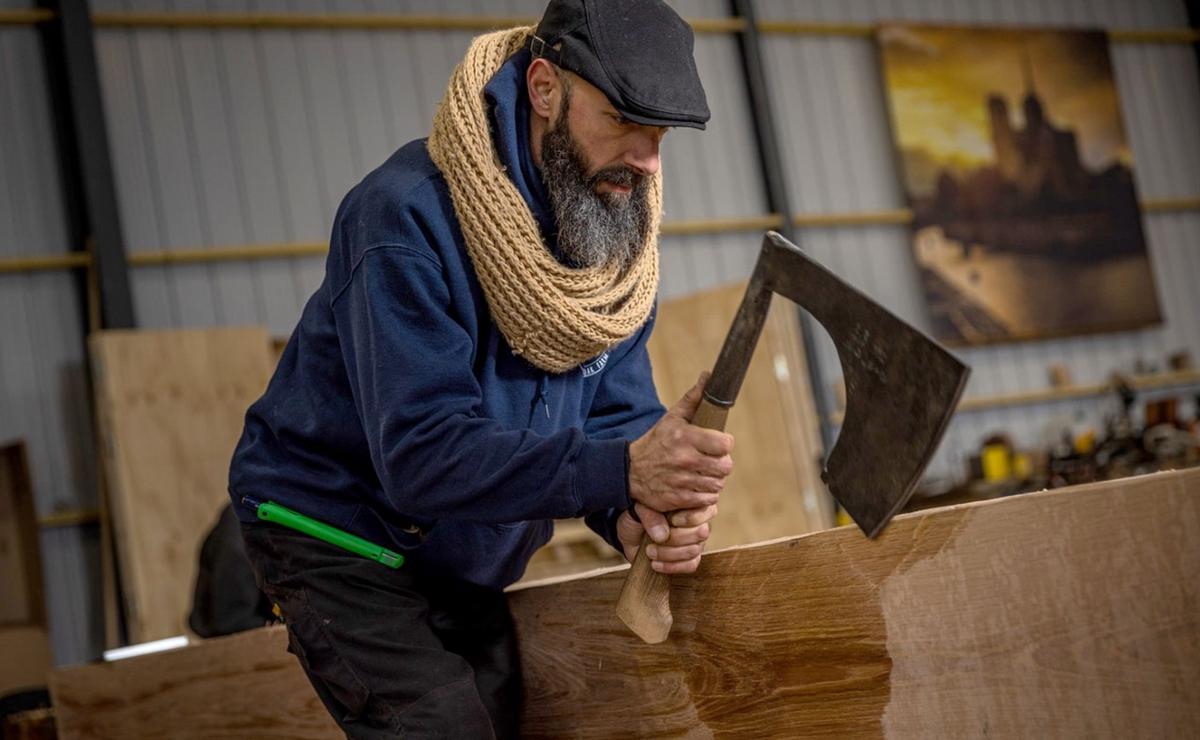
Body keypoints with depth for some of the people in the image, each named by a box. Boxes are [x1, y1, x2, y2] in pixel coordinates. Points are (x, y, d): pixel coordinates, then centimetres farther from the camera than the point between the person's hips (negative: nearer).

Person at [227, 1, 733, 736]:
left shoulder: (615, 225, -5)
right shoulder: (408, 216, -27)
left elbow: (616, 414, -7)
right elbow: (422, 454, -34)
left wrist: (637, 515, -30)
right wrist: (622, 470, -45)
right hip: (338, 531, -7)